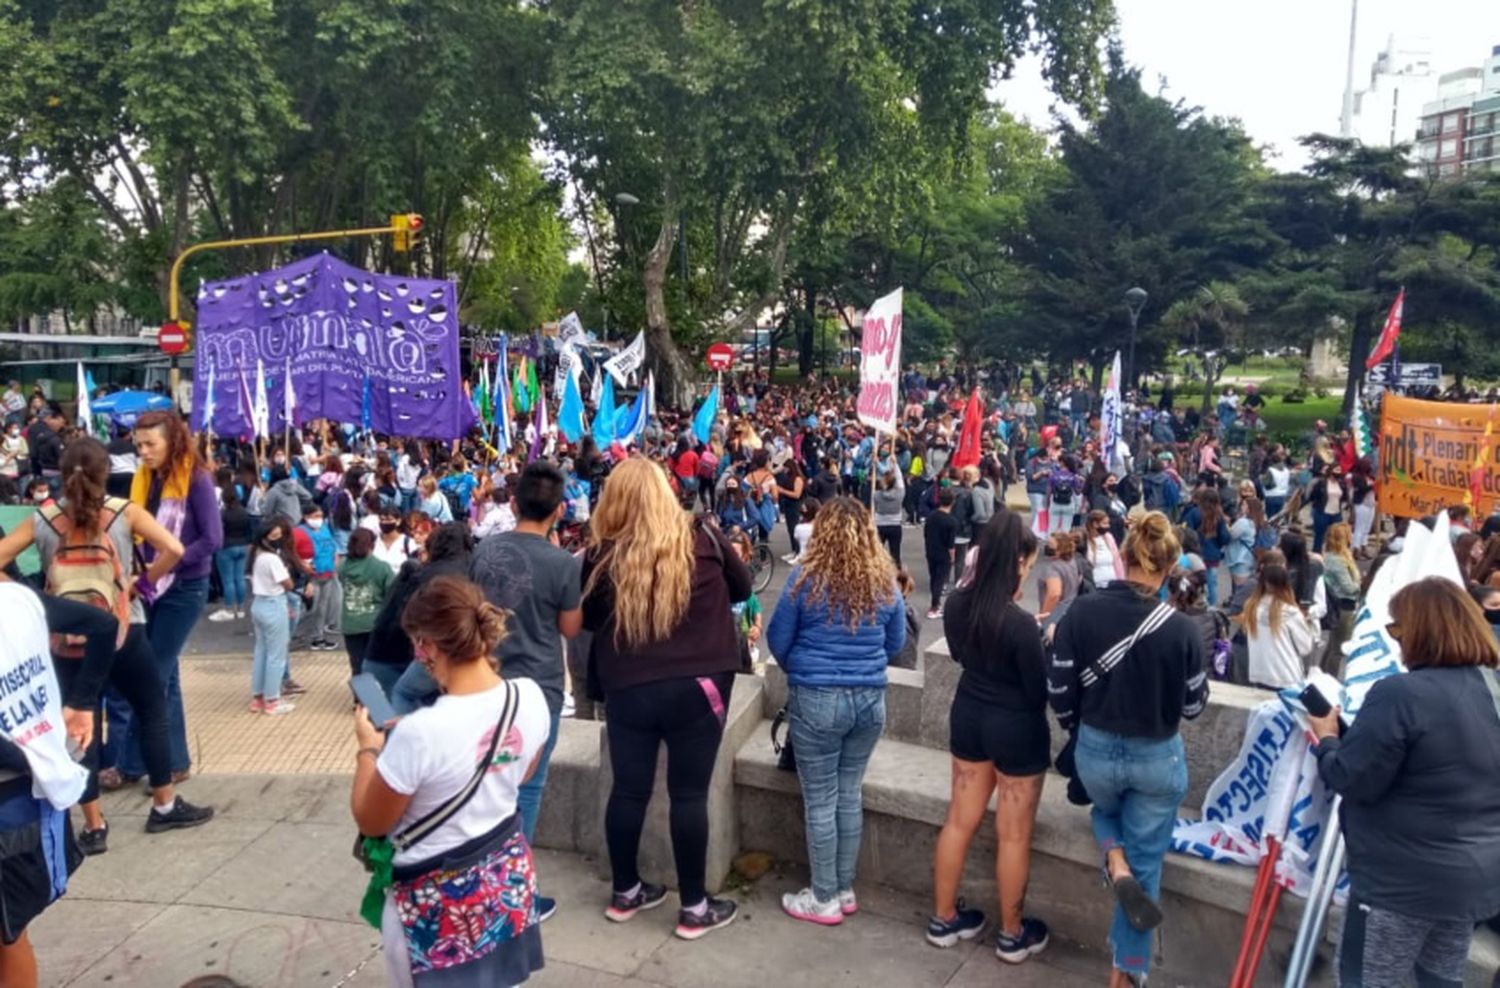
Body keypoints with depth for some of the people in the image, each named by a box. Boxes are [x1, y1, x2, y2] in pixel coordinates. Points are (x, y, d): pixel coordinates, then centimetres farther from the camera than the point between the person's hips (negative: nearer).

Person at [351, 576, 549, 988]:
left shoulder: (418, 732, -31)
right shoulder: (531, 696, -14)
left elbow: (370, 822, -13)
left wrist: (369, 748, -1)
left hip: (437, 899, -5)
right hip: (510, 874, 5)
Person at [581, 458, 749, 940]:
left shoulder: (600, 556, -5)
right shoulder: (702, 539, -6)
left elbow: (587, 619, 11)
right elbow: (742, 588, 11)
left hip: (627, 689, 1)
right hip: (697, 685, -1)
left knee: (628, 789, 15)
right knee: (689, 794, 7)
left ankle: (625, 893, 31)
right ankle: (695, 908, 18)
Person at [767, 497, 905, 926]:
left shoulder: (806, 578, -10)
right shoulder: (885, 581, -1)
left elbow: (778, 640, 0)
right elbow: (896, 643, 12)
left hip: (817, 698, -4)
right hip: (870, 698, 4)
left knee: (820, 800, 7)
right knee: (850, 795, 16)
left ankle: (824, 899, 18)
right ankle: (845, 890, 27)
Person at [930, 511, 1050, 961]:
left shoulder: (957, 604, -8)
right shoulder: (1020, 623, -29)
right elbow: (1040, 691, -17)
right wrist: (1047, 645, -3)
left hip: (968, 716, 6)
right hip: (1017, 728, -6)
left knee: (959, 821, 19)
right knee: (1014, 835, 12)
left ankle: (943, 919, 33)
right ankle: (1013, 935, 29)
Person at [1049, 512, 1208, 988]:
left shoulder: (1080, 612, -15)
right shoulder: (1180, 629, -20)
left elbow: (1059, 691, -7)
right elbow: (1193, 706, -6)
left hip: (1095, 750, 2)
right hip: (1158, 757, -1)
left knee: (1106, 808, 36)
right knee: (1147, 863, 16)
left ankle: (1116, 866, 7)